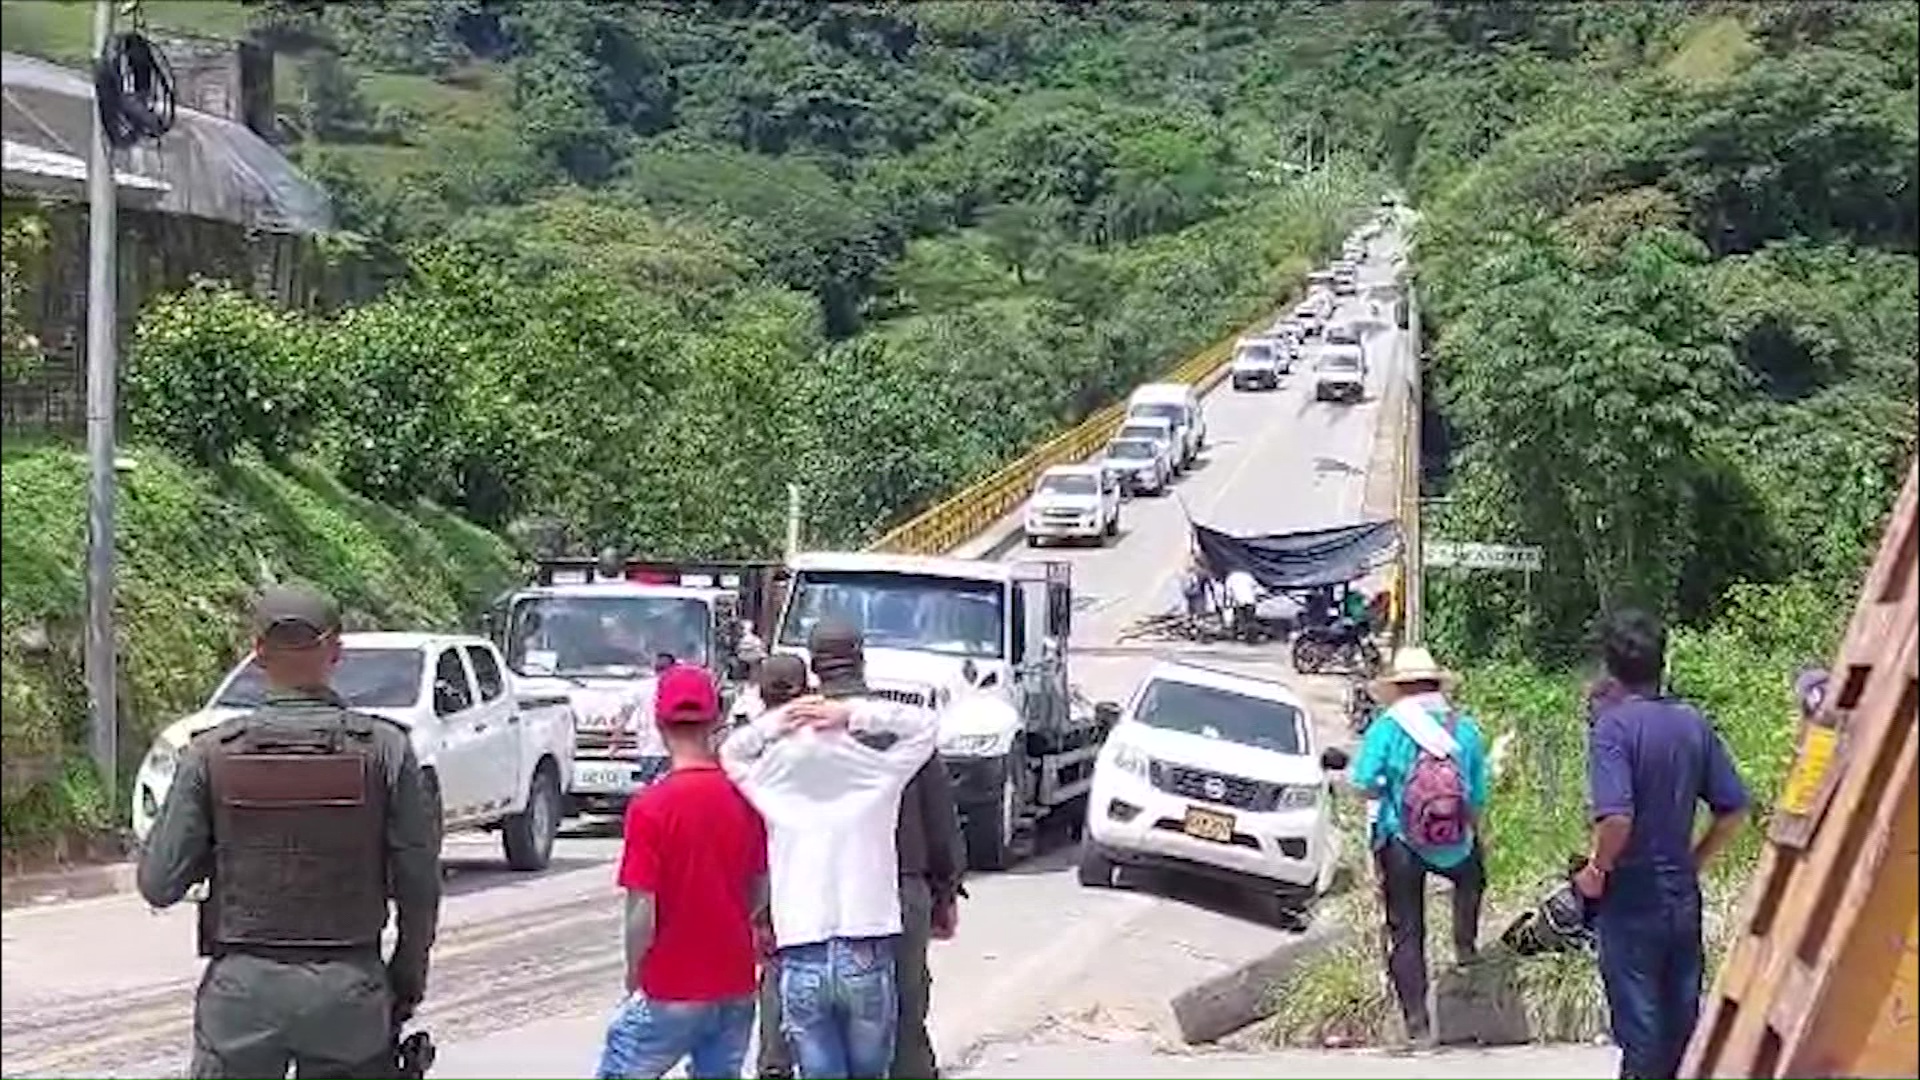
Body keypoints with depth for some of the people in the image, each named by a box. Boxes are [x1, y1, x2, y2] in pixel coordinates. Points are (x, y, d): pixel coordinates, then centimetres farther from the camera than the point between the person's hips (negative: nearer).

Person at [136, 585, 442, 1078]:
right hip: (351, 986, 0)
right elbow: (419, 885, -3)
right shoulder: (385, 749, -5)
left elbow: (159, 883, -2)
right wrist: (407, 978, 10)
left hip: (243, 985, 0)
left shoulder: (212, 754, -4)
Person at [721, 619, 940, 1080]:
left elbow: (730, 753, 21)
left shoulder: (774, 783, 2)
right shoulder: (878, 771, -2)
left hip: (800, 962, 1)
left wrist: (770, 724, 5)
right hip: (867, 956, 0)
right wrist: (856, 713, -1)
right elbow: (924, 723, 9)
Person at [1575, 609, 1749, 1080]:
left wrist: (1595, 871, -11)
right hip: (1683, 896, 5)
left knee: (1638, 1020, 2)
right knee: (1681, 1017, 14)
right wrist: (1694, 861, 14)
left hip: (1630, 899, -5)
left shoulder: (1613, 724, -16)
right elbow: (1734, 809, 4)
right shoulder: (1692, 722, 2)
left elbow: (1617, 817, -27)